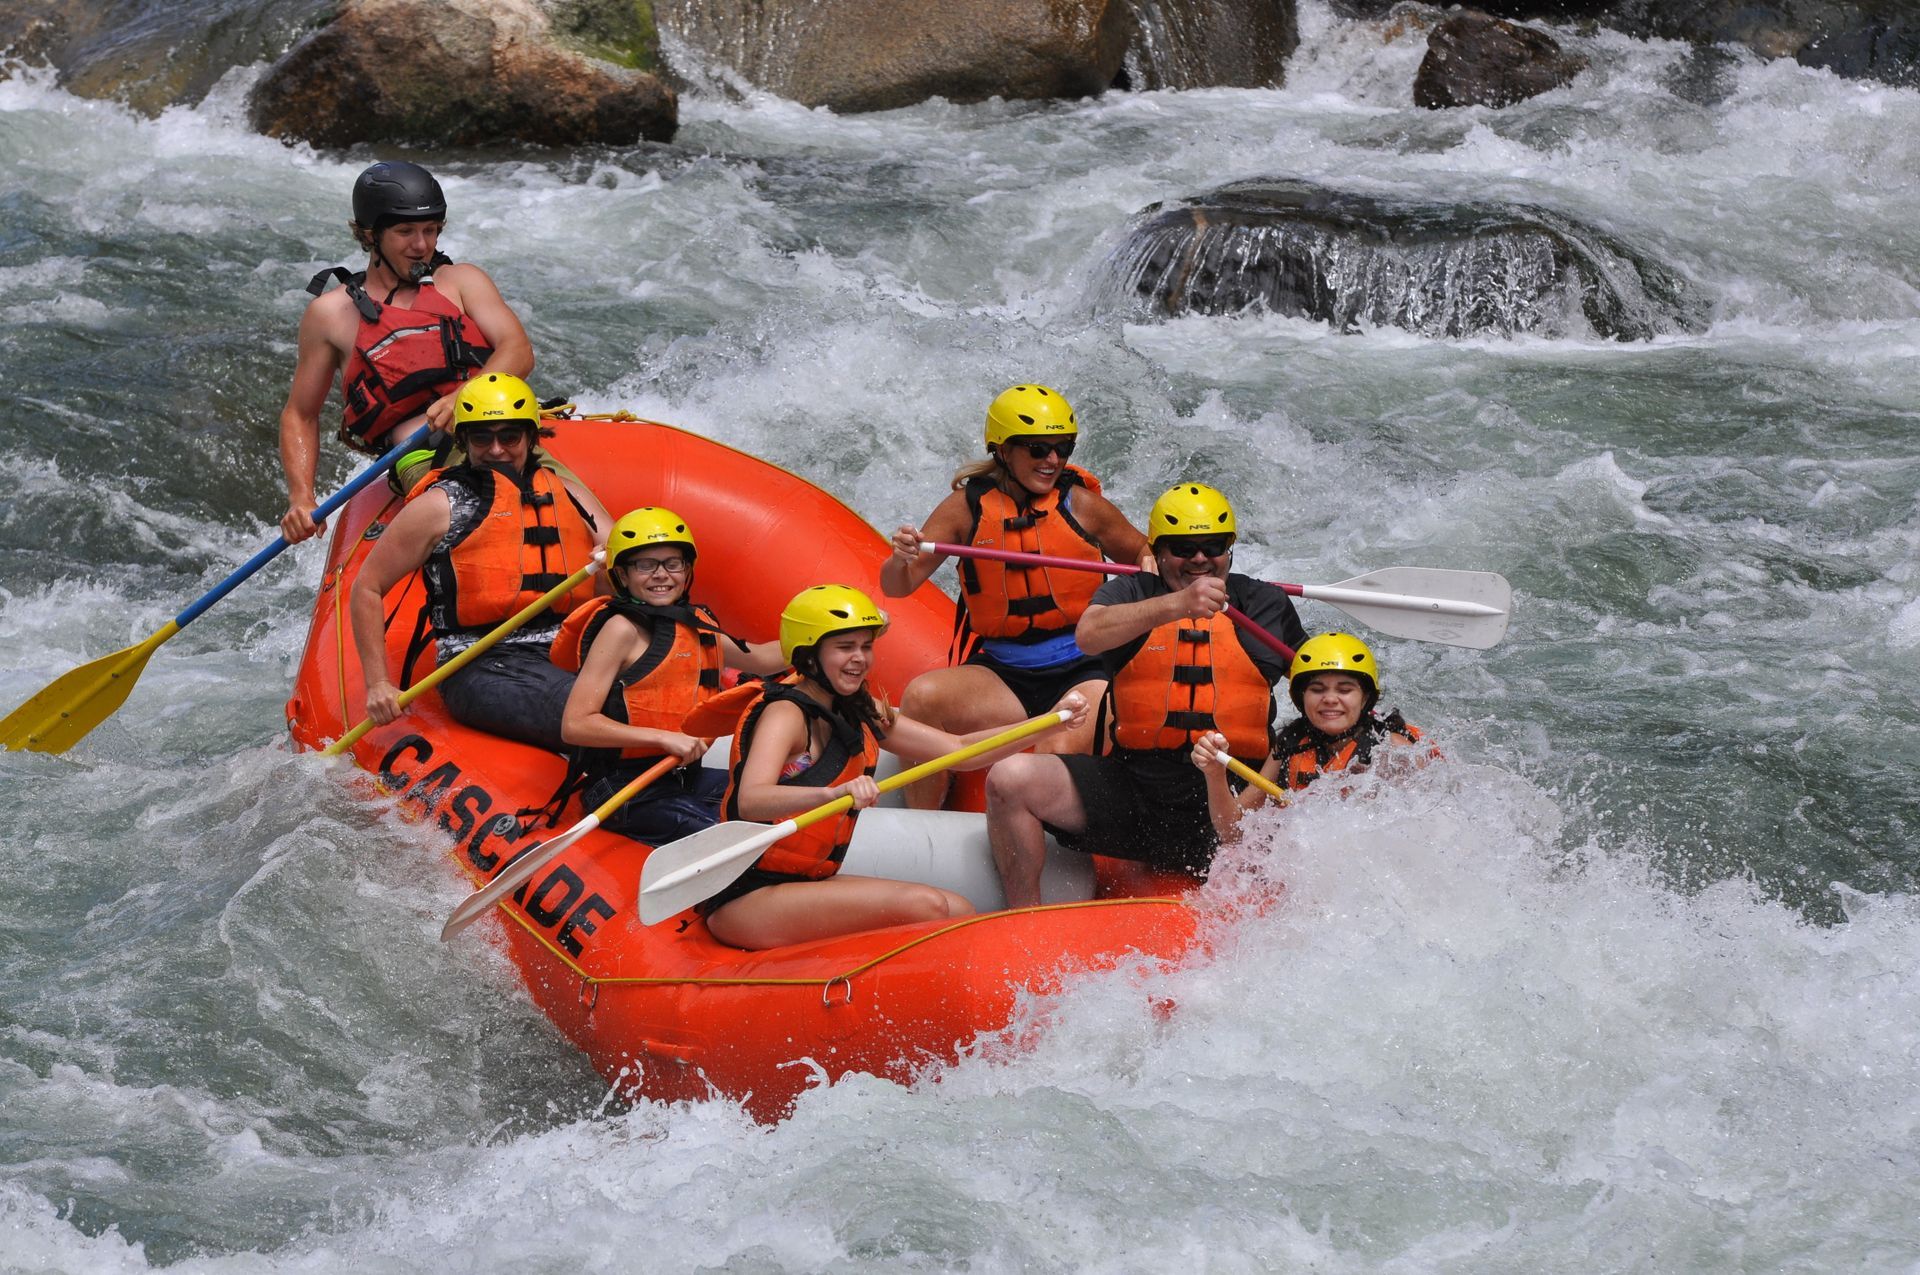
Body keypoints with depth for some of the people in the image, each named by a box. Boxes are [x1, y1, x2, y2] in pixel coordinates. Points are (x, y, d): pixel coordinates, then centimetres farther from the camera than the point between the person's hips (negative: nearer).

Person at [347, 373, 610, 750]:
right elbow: (366, 589, 10)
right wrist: (378, 684, 2)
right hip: (481, 671, -5)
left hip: (574, 657, 5)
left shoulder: (568, 495, 21)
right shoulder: (439, 505, 8)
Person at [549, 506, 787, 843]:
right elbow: (575, 725, -18)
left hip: (682, 776, 9)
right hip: (626, 792, -9)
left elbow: (761, 658, 32)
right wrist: (664, 738, -22)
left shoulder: (696, 626, 13)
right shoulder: (623, 629, -11)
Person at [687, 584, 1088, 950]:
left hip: (804, 885, 9)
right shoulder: (785, 714, -15)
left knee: (958, 912, -7)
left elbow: (959, 751, 13)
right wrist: (835, 792, -51)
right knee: (923, 905, -23)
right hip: (744, 901, -9)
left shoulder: (860, 713, 12)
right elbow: (750, 802, -34)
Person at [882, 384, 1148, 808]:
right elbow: (897, 587, 0)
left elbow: (1144, 555, 15)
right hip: (998, 674, 2)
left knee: (1061, 753, -33)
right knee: (921, 696, -26)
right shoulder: (967, 507, 3)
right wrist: (901, 560, -25)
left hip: (1082, 673, -2)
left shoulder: (1081, 504, 2)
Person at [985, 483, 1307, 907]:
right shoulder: (1130, 594, 8)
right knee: (1009, 779, -20)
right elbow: (1089, 634, -16)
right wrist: (1176, 605, -29)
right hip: (1128, 787, 0)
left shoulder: (1264, 604, 13)